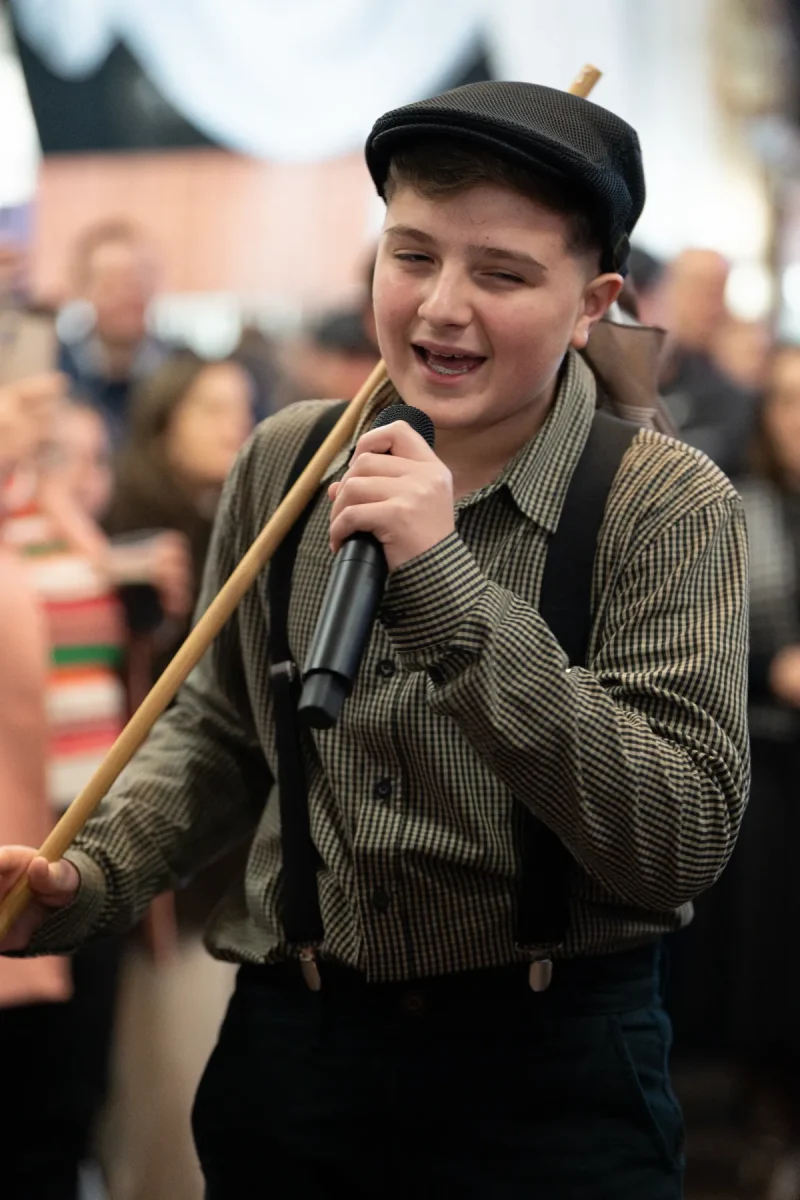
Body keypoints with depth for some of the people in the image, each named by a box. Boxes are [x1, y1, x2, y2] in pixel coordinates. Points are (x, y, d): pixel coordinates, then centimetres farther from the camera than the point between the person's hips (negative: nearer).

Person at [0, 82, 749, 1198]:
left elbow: (683, 845, -22)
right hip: (290, 1052, 4)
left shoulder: (669, 505, -11)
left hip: (550, 1073, -4)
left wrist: (449, 589, -27)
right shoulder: (288, 460, 1)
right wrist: (91, 877, -4)